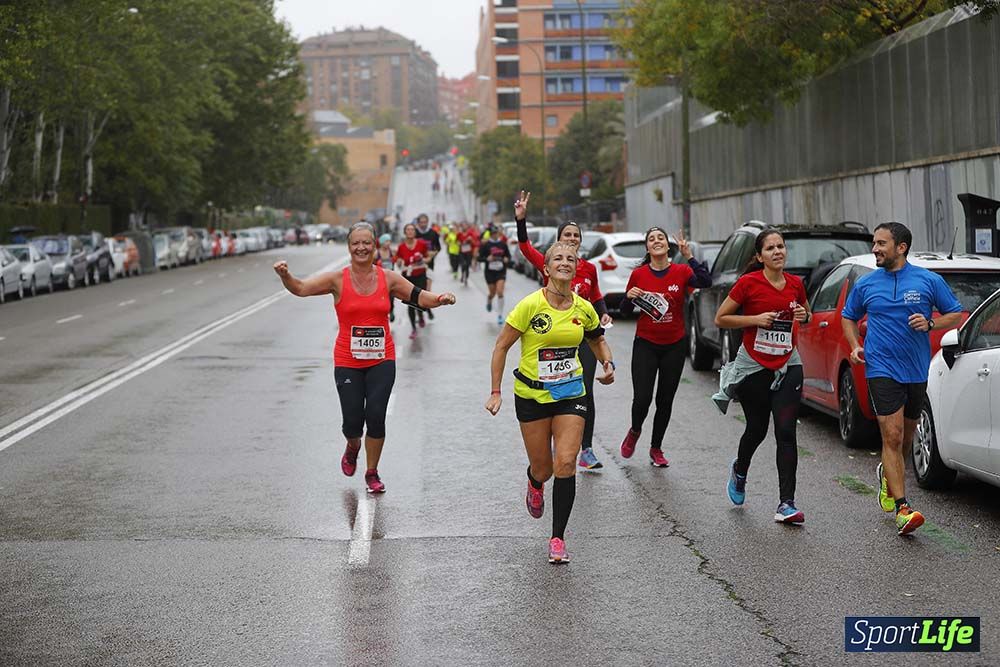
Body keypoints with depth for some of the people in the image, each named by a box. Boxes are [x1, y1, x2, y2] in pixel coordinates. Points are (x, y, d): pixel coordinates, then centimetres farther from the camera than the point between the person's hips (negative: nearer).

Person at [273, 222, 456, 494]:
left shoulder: (388, 278, 2)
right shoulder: (338, 280, -4)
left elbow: (419, 296, 3)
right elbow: (301, 288, -13)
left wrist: (440, 299, -17)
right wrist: (285, 275, -33)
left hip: (381, 360, 1)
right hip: (348, 362, -1)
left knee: (376, 416, -7)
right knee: (353, 420, -3)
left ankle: (372, 473, 15)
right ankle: (352, 449, 35)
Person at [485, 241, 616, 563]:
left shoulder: (583, 308, -1)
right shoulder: (531, 305, -13)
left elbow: (598, 340, 19)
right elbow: (501, 346, -7)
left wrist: (608, 364, -1)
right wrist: (495, 392, -9)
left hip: (570, 394, 2)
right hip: (531, 395, -2)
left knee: (565, 464, -12)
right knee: (543, 469, 6)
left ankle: (558, 539, -1)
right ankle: (535, 484, 47)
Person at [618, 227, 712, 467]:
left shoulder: (681, 271, -4)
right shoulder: (638, 274, -2)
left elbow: (705, 281, -25)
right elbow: (626, 311, 6)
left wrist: (688, 256, -30)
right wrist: (629, 297, -15)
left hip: (674, 346, 1)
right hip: (645, 345, -1)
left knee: (665, 401, 7)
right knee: (642, 399, -10)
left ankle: (656, 448, 24)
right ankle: (635, 431, 23)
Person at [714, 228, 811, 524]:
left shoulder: (796, 284, 2)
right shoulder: (748, 283, -9)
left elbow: (806, 317, 20)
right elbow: (720, 319, -5)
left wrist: (804, 316, -4)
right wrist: (756, 319, -17)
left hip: (787, 366, 2)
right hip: (753, 367, -2)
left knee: (786, 433, -7)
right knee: (757, 429, 11)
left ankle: (786, 505, -7)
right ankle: (739, 472, 45)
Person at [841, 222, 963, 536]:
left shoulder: (929, 281, 0)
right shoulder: (865, 284, 4)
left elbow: (956, 315, 6)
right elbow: (848, 316, 18)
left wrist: (930, 324, -13)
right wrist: (855, 345, 1)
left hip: (917, 370, 2)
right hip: (882, 369, -2)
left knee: (905, 436, 16)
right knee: (892, 436, -13)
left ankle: (888, 474, 47)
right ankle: (902, 509, -17)